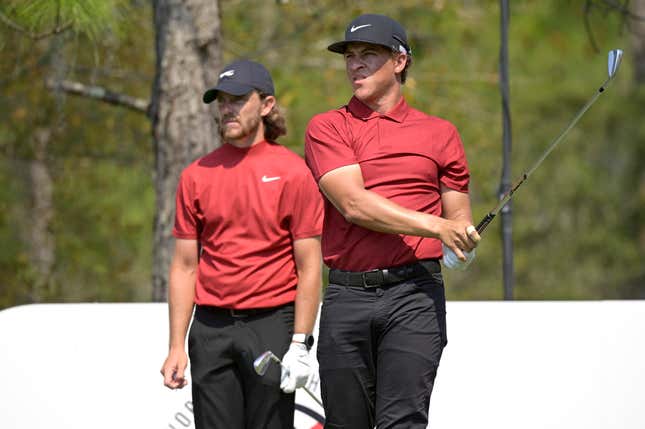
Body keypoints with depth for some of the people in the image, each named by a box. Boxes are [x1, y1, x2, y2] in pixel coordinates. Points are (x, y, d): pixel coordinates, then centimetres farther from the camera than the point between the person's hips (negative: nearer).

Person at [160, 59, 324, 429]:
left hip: (272, 325, -3)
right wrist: (176, 345, 5)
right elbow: (184, 266, 11)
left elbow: (309, 267, -3)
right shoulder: (197, 175, 9)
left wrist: (300, 344, -9)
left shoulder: (293, 172, -1)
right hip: (211, 328, 3)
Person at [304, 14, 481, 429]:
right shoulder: (327, 128, 8)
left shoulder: (440, 133, 13)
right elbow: (353, 204, -8)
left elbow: (459, 218, 18)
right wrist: (435, 226, -16)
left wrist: (464, 241, -5)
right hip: (347, 296, 1)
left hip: (415, 294, -1)